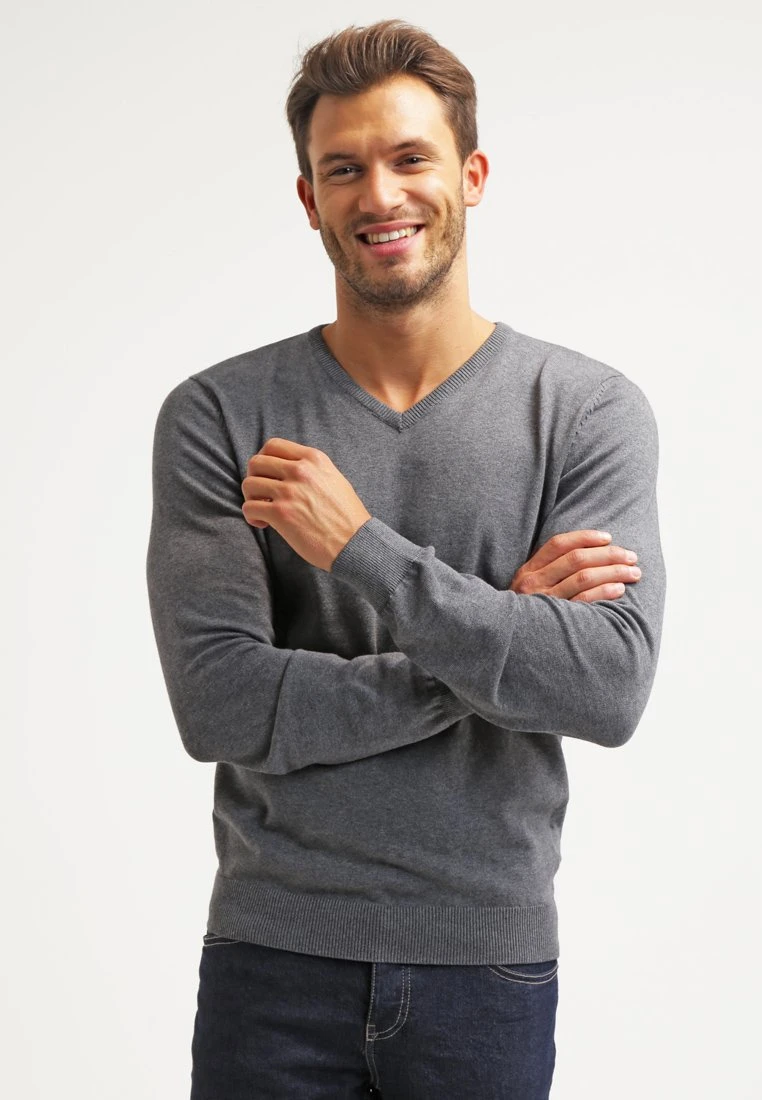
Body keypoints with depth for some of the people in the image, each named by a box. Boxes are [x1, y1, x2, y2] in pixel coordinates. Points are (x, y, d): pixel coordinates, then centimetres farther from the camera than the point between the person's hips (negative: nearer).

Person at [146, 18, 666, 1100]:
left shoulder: (590, 409, -3)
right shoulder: (218, 416, -3)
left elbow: (613, 687, -15)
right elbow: (218, 705, -13)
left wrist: (363, 550, -19)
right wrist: (494, 630, -14)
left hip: (491, 961, 0)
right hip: (276, 952, 0)